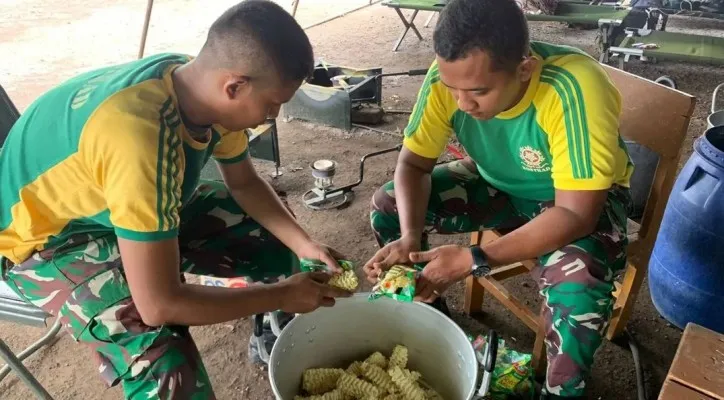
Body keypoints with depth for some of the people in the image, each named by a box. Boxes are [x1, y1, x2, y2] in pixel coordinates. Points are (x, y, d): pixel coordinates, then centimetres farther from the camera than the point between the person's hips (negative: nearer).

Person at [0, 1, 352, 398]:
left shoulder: (204, 88, -16)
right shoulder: (140, 137, -42)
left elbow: (245, 183, 1)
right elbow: (160, 304, -38)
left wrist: (303, 244, -12)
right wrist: (283, 295, -26)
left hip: (120, 202, 7)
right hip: (44, 235, -7)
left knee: (275, 234, 3)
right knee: (168, 365, -32)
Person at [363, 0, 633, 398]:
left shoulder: (574, 89, -36)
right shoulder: (449, 76, -24)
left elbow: (576, 214, -34)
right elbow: (413, 163, -15)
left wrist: (474, 260, -40)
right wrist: (410, 238, -32)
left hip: (580, 197, -4)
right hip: (498, 182, 4)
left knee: (578, 288, -34)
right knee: (387, 207, -10)